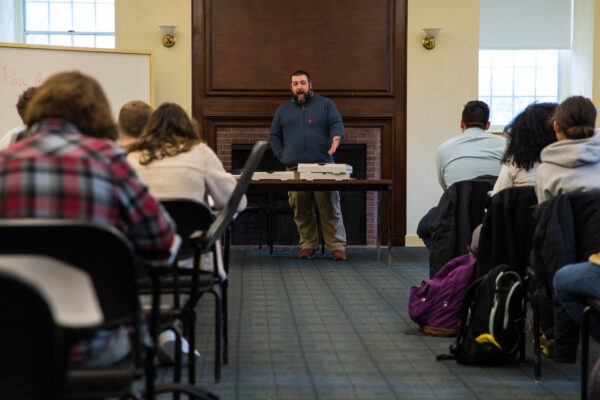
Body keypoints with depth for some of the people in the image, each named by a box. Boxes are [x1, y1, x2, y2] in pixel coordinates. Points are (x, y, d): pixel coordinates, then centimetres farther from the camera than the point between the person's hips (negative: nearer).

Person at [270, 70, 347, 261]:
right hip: (295, 170, 2)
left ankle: (337, 247, -1)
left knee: (330, 209, -5)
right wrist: (283, 157, 4)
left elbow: (337, 123, 0)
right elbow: (274, 136, 19)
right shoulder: (283, 110, 17)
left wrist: (336, 137, -24)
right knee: (301, 212, 3)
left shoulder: (325, 104, 11)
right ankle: (307, 246, 13)